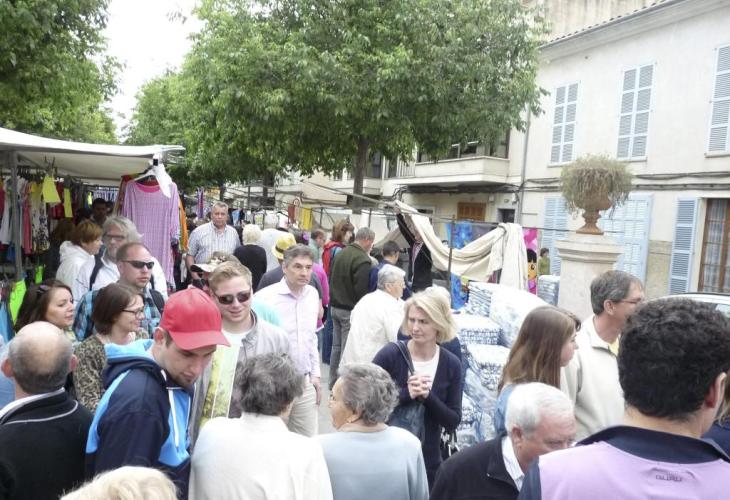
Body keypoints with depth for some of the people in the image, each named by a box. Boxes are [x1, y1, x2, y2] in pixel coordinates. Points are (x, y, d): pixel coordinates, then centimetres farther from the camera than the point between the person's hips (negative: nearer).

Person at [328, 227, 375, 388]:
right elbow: (362, 290, -22)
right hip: (350, 310, -8)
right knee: (347, 349, -2)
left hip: (335, 306, 9)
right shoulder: (363, 260, -19)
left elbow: (331, 279, 16)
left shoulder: (342, 253, 8)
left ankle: (333, 382, 26)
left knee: (336, 346, 16)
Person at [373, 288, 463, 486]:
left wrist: (428, 396, -22)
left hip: (428, 461, 2)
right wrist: (405, 394, -26)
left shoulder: (451, 365, -6)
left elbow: (453, 422, -5)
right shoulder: (389, 355, -13)